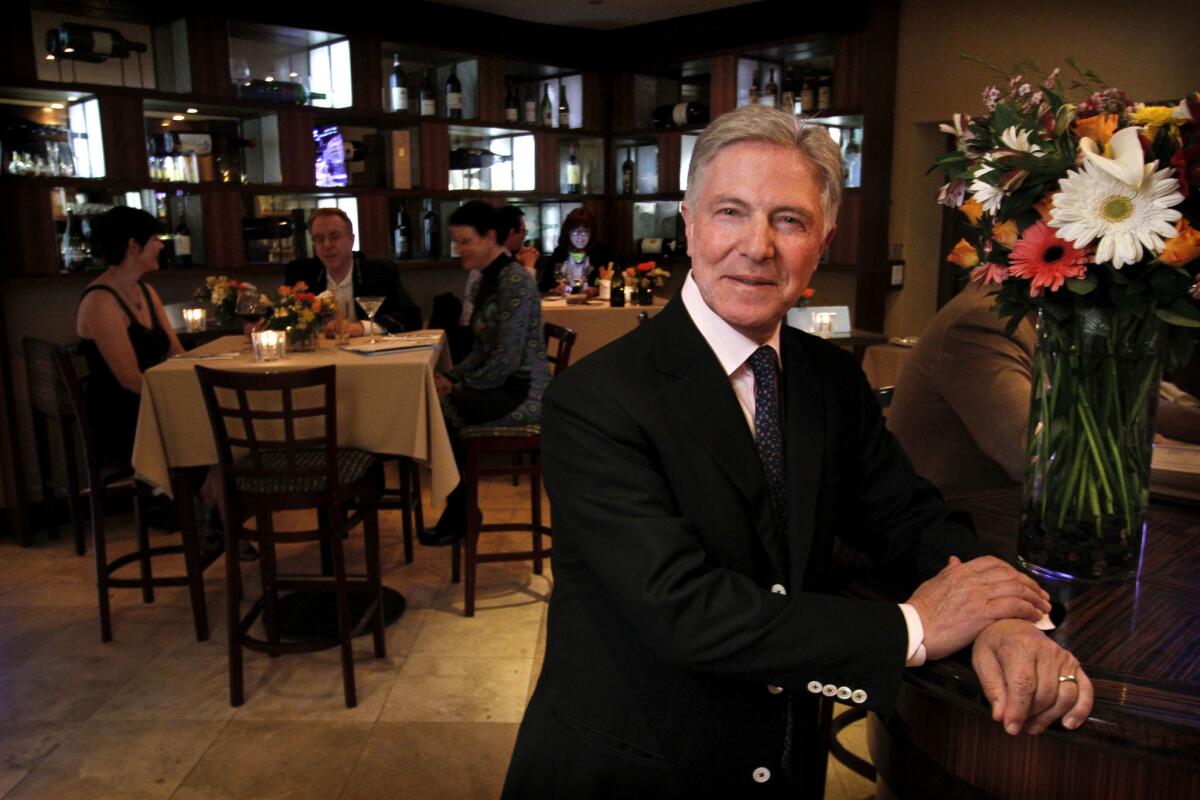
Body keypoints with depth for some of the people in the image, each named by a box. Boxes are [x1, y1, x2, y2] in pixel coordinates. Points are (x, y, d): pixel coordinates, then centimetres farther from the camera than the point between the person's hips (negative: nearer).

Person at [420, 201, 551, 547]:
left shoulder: (514, 281, -17)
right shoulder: (489, 278, 12)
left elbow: (506, 359, -22)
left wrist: (460, 386, -11)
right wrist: (451, 378, 2)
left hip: (523, 394, -9)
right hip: (507, 386, 9)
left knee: (440, 408, -16)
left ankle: (458, 517, 3)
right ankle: (460, 510, 7)